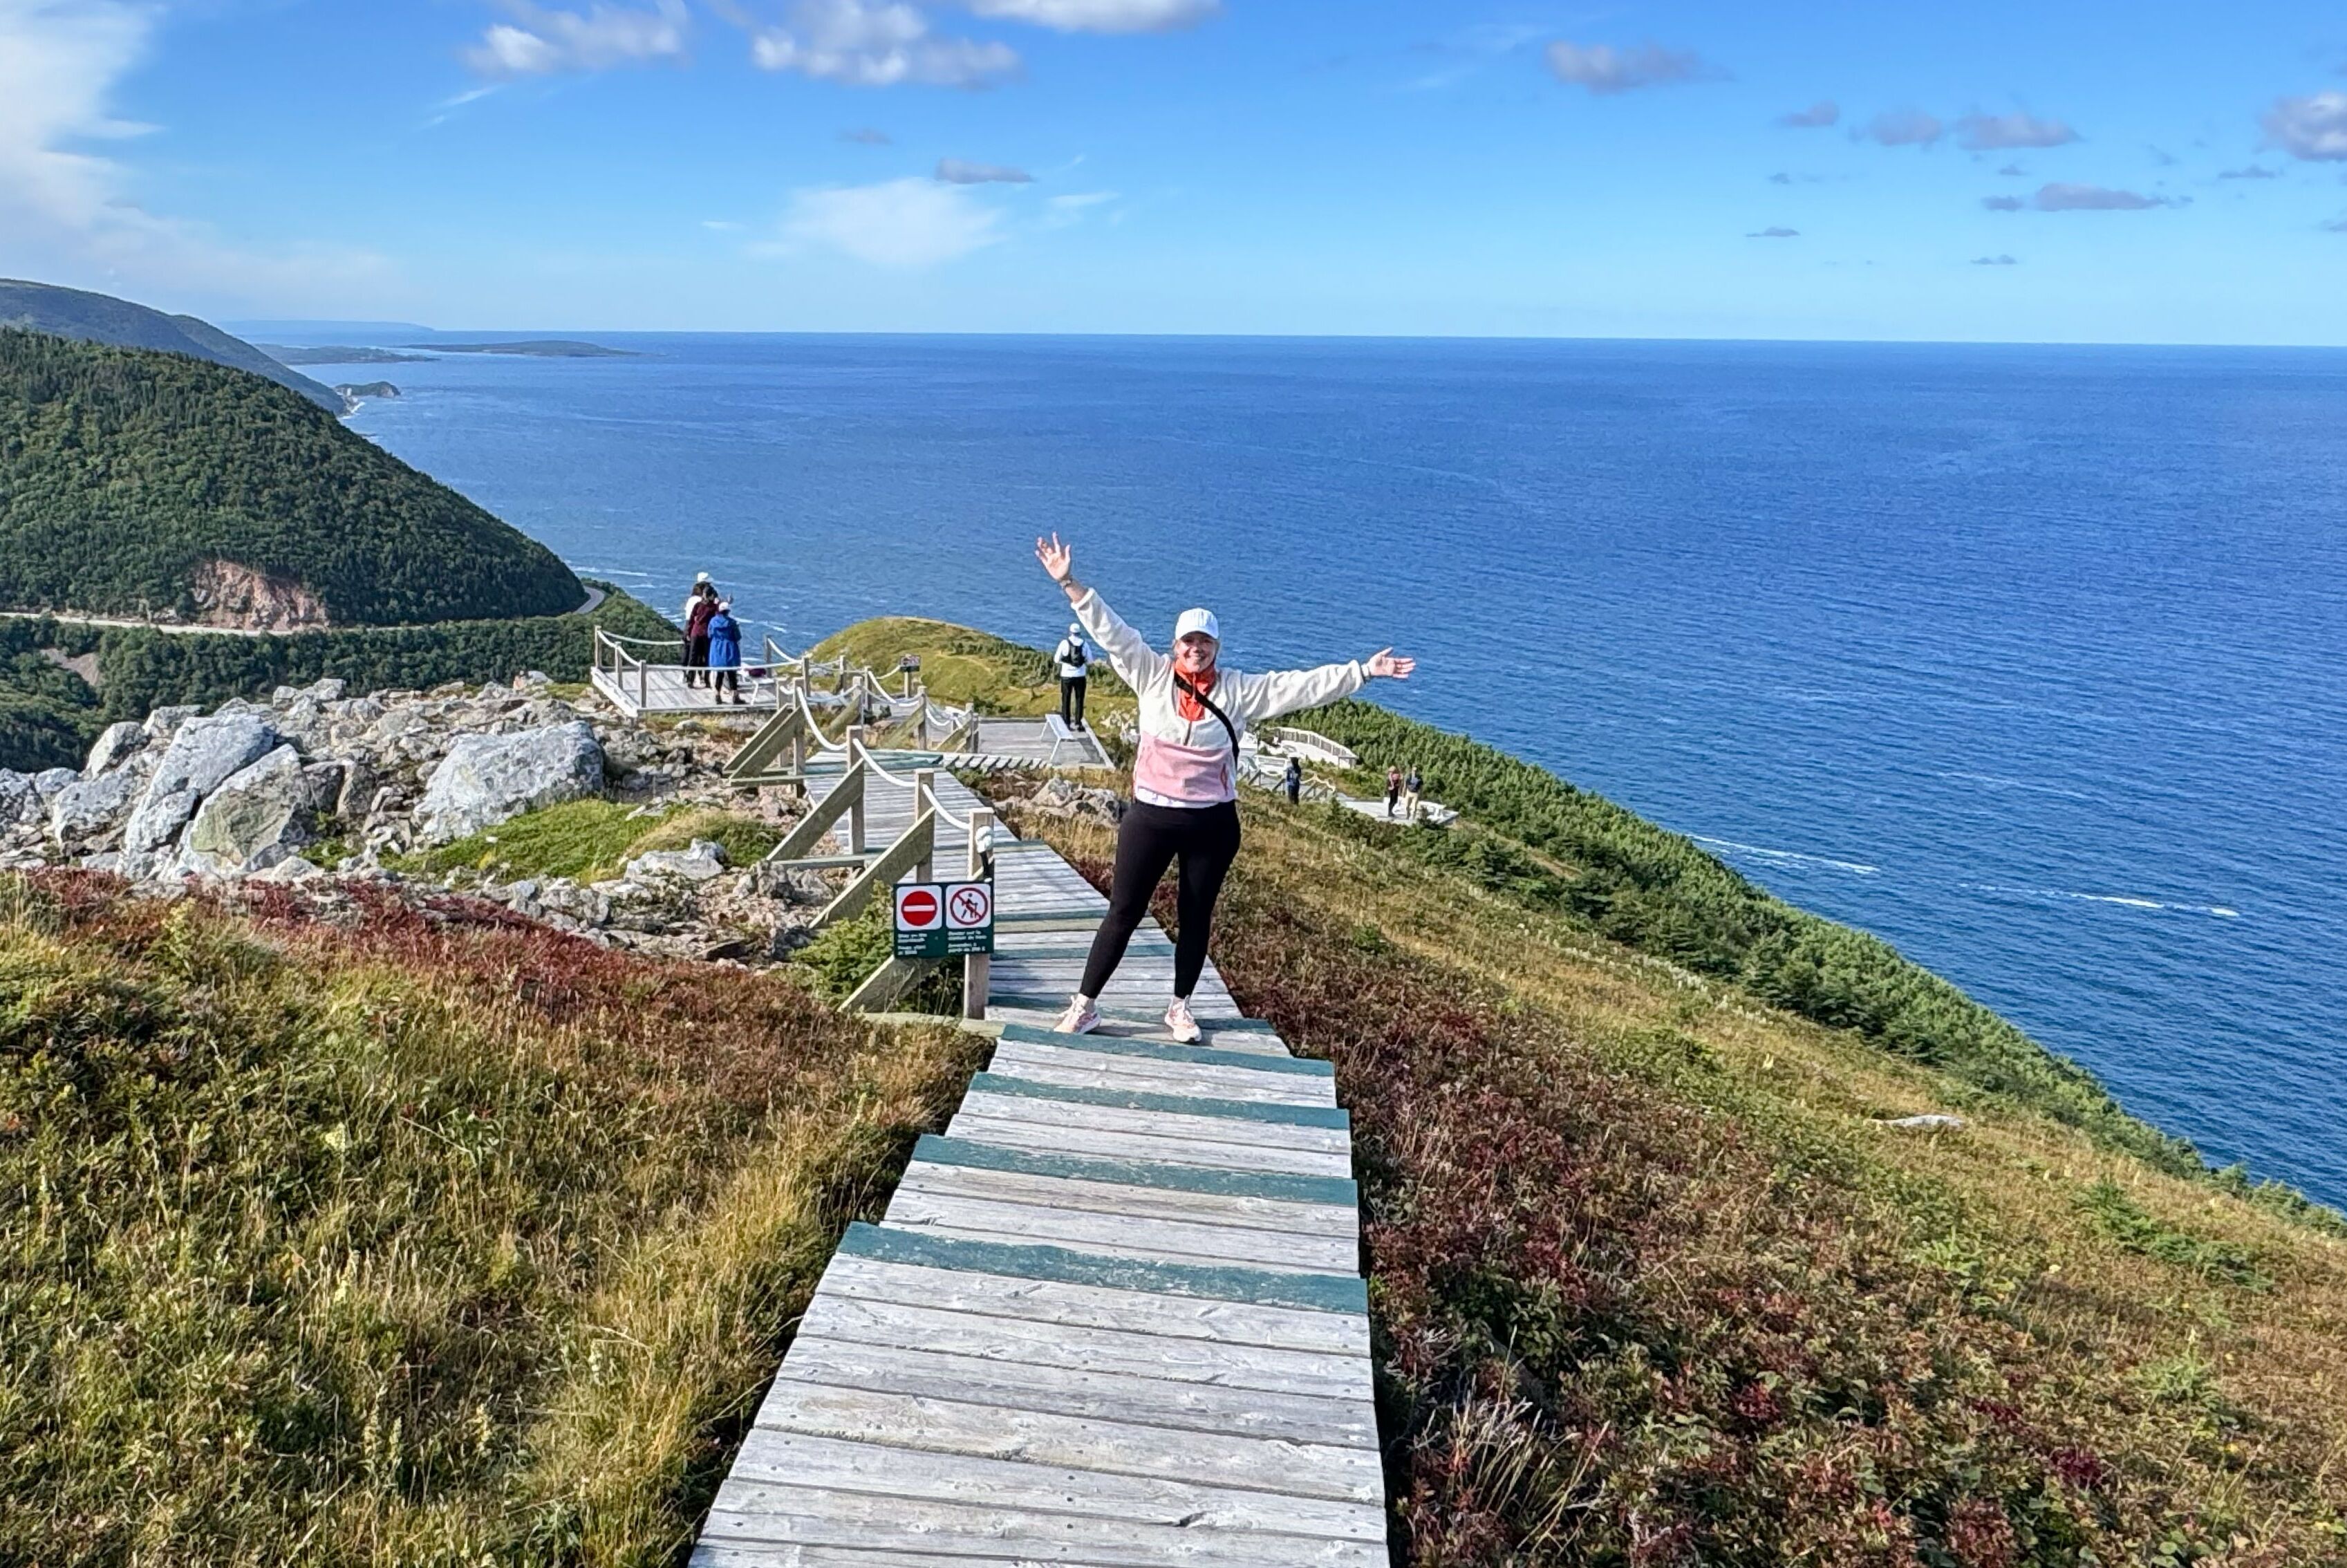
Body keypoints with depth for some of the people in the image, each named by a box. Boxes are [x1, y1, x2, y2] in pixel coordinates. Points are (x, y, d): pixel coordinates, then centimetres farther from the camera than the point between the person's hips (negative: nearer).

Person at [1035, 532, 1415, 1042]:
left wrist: (1363, 671, -7)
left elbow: (1306, 686, -2)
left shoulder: (1239, 690, -2)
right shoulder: (1152, 676, -3)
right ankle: (1085, 1004, 15)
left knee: (1196, 918, 13)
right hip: (1150, 817, -1)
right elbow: (1110, 631, -6)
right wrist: (1070, 585, -13)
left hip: (1212, 824, 1)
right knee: (1124, 913, 4)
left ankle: (1180, 1007, 30)